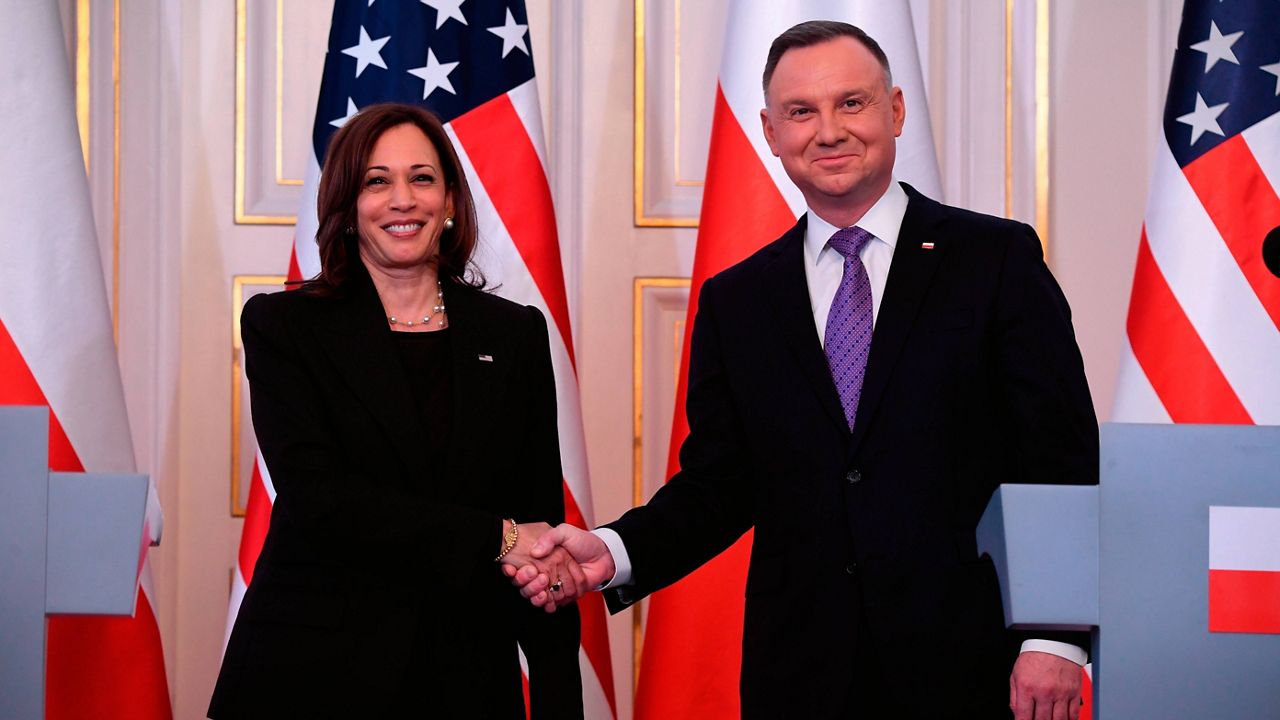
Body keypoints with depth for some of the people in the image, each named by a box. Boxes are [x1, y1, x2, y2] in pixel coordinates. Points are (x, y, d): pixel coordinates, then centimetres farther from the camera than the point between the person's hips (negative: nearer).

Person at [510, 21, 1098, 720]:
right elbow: (716, 483, 9)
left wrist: (1054, 638, -11)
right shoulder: (734, 302, 8)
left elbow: (1062, 460, -4)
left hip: (967, 663, -2)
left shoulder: (997, 258, -1)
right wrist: (615, 551, -10)